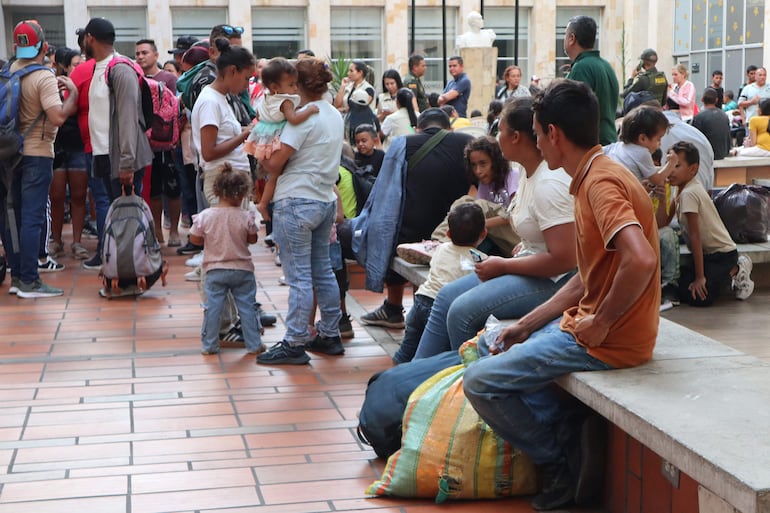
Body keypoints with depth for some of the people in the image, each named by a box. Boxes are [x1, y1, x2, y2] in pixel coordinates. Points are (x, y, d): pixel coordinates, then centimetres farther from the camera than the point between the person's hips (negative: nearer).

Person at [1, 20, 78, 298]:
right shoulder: (44, 77, -15)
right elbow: (58, 117, -25)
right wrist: (73, 92, -10)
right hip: (37, 153, -7)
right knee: (32, 218, -6)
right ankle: (29, 281, -4)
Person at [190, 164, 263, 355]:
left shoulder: (205, 216, -10)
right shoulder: (246, 217, -13)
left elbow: (194, 239, 0)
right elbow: (252, 239, 0)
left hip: (214, 270, 1)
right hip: (242, 270, -1)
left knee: (213, 307, 8)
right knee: (247, 307, 8)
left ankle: (209, 345, 13)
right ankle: (254, 344, 13)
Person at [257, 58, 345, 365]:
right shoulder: (335, 116, 10)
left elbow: (274, 163, -17)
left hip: (296, 203, -8)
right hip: (326, 200, 9)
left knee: (299, 277, -4)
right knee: (323, 271, 16)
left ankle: (294, 344, 1)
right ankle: (330, 335, 23)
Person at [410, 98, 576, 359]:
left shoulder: (549, 183, -22)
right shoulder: (529, 173, 9)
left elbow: (563, 259, -27)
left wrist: (503, 265, -17)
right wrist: (519, 250, 3)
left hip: (553, 280, -11)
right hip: (530, 267, 11)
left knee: (463, 311, -21)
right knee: (446, 296, 8)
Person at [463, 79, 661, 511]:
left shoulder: (601, 182, -20)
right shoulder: (595, 177, 12)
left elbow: (640, 260, -36)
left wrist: (600, 323, -22)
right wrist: (527, 324, 12)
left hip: (610, 341, -11)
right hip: (590, 321, 11)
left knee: (480, 382, -8)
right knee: (506, 350, 26)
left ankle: (559, 469, 8)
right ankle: (569, 440, 15)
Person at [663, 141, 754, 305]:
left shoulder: (688, 193, -23)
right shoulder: (683, 189, 5)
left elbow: (695, 236, -24)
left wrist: (700, 277, -23)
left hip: (723, 254, -9)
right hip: (708, 253, 9)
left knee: (696, 296, -22)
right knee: (680, 288, 3)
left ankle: (735, 270, 1)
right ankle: (731, 270, 14)